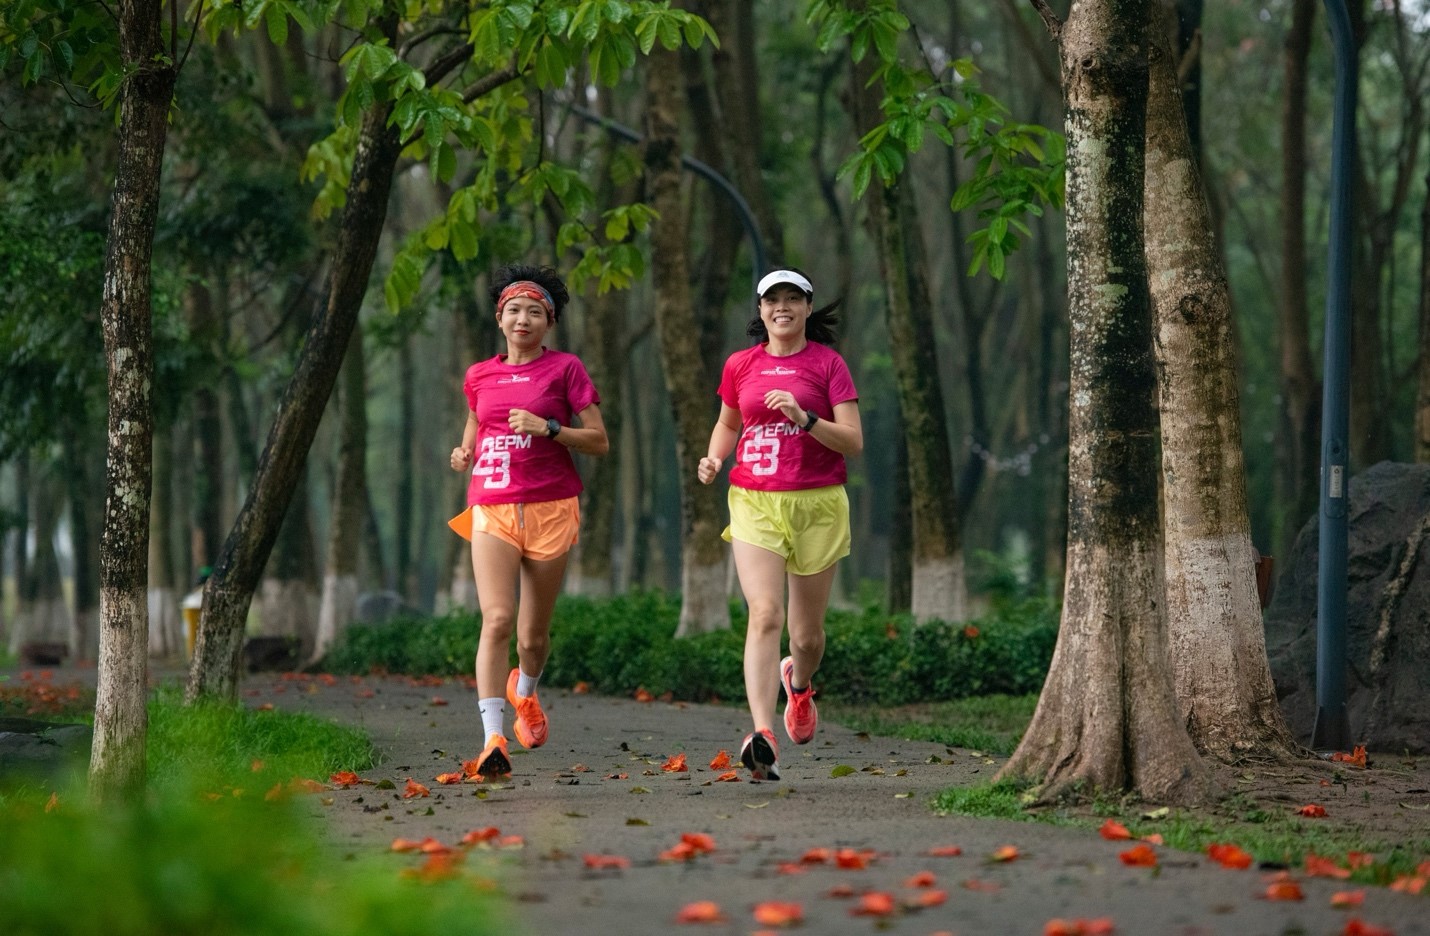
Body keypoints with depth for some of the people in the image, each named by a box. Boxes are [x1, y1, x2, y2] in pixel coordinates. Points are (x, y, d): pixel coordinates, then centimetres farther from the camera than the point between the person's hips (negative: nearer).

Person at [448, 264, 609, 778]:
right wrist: (465, 455, 4)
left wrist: (548, 427, -16)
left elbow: (599, 441, -1)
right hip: (492, 509, 1)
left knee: (534, 632, 9)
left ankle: (524, 691, 44)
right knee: (497, 619, -18)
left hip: (550, 509, -1)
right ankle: (493, 739, -23)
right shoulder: (479, 375, 11)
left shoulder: (565, 368, 1)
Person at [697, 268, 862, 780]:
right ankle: (762, 736, -26)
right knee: (764, 613, -19)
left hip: (816, 505, -1)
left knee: (806, 632, 8)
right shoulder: (740, 365, 9)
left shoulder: (827, 363, 1)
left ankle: (798, 682, 46)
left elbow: (853, 441, -5)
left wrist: (804, 418, -20)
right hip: (754, 503, 1)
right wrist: (714, 458, 5)